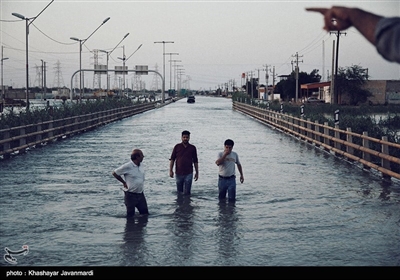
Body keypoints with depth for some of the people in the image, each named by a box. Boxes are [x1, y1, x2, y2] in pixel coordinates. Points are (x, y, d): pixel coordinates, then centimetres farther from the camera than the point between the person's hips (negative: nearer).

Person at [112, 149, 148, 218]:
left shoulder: (141, 166, 5)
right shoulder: (127, 166, -16)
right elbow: (114, 173, -7)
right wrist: (124, 182, -3)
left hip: (140, 194, 6)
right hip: (131, 195, -6)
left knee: (145, 213, 10)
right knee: (130, 216, 3)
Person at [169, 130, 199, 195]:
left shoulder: (192, 148, 2)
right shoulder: (177, 147, 1)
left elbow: (195, 161, 8)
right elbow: (172, 159, 1)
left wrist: (197, 172, 6)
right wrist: (170, 170, -7)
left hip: (188, 173, -1)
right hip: (178, 173, 1)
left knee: (187, 192, -2)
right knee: (179, 192, 11)